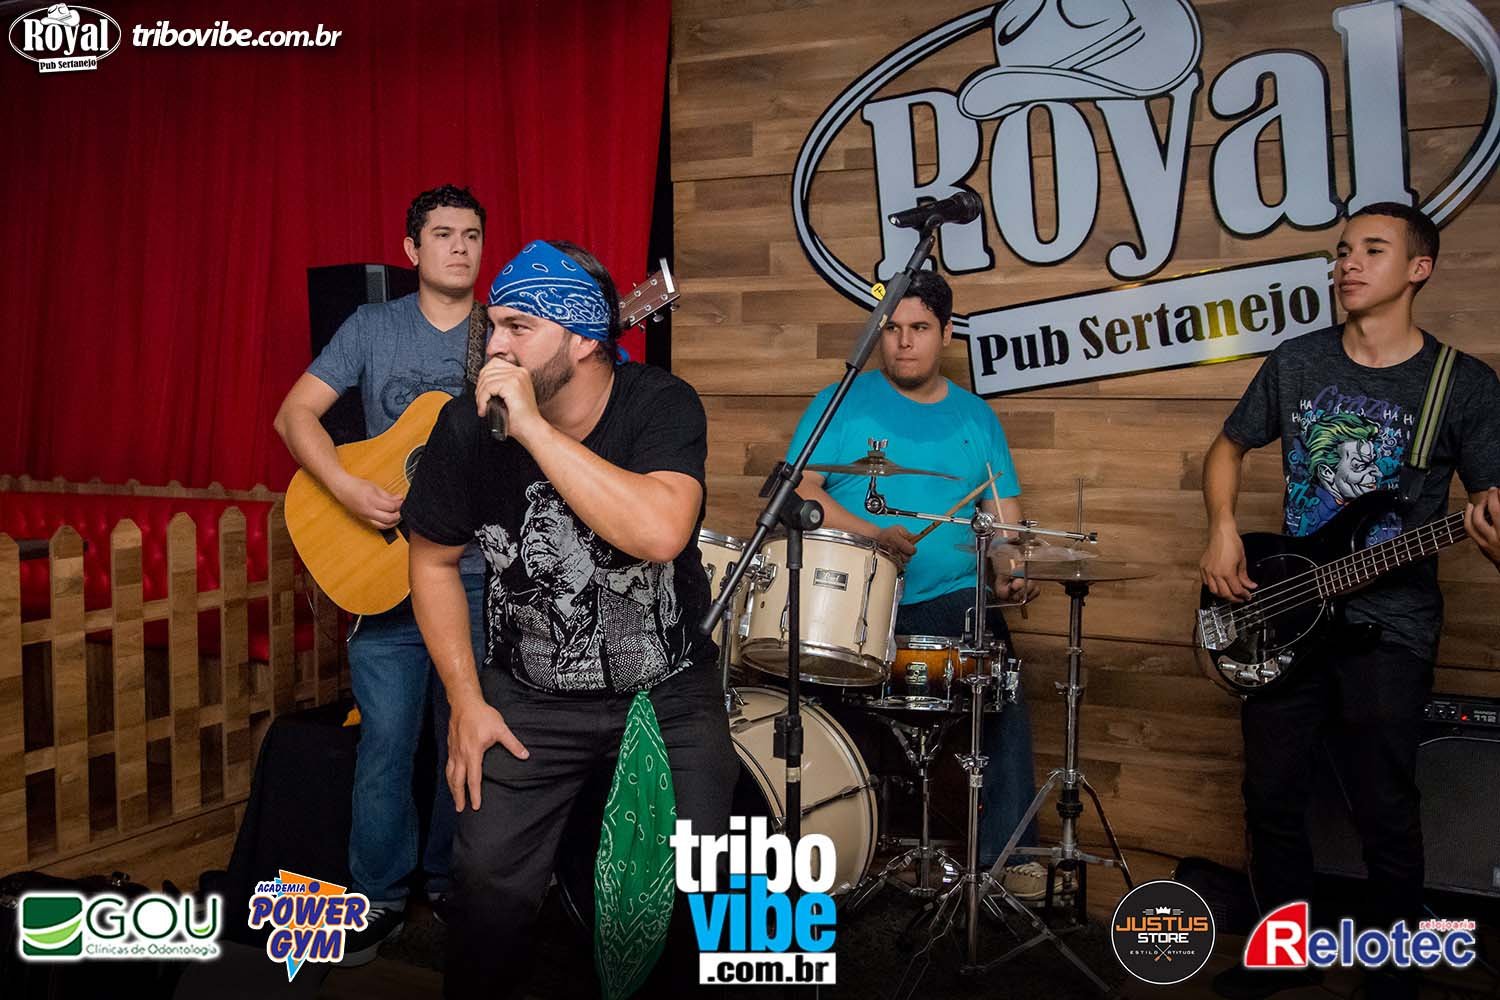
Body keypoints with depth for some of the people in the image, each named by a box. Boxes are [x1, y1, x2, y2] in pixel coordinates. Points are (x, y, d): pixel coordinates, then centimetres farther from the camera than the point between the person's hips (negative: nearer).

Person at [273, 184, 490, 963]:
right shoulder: (372, 327, 5)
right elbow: (295, 412, 0)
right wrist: (348, 489, -16)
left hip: (483, 569, 1)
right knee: (386, 739, 1)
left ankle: (454, 885, 29)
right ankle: (379, 899, 18)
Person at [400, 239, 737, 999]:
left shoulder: (662, 406, -17)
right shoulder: (469, 426, -10)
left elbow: (659, 533, -36)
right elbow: (435, 563, 3)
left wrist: (535, 427, -34)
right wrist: (467, 702, -2)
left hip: (669, 692, -1)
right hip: (530, 696, 2)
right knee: (488, 878, -8)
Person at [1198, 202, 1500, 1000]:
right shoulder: (1295, 362, 3)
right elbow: (1227, 449, 14)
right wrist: (1222, 531, -3)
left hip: (1391, 629, -3)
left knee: (1386, 815, 4)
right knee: (1271, 795, 11)